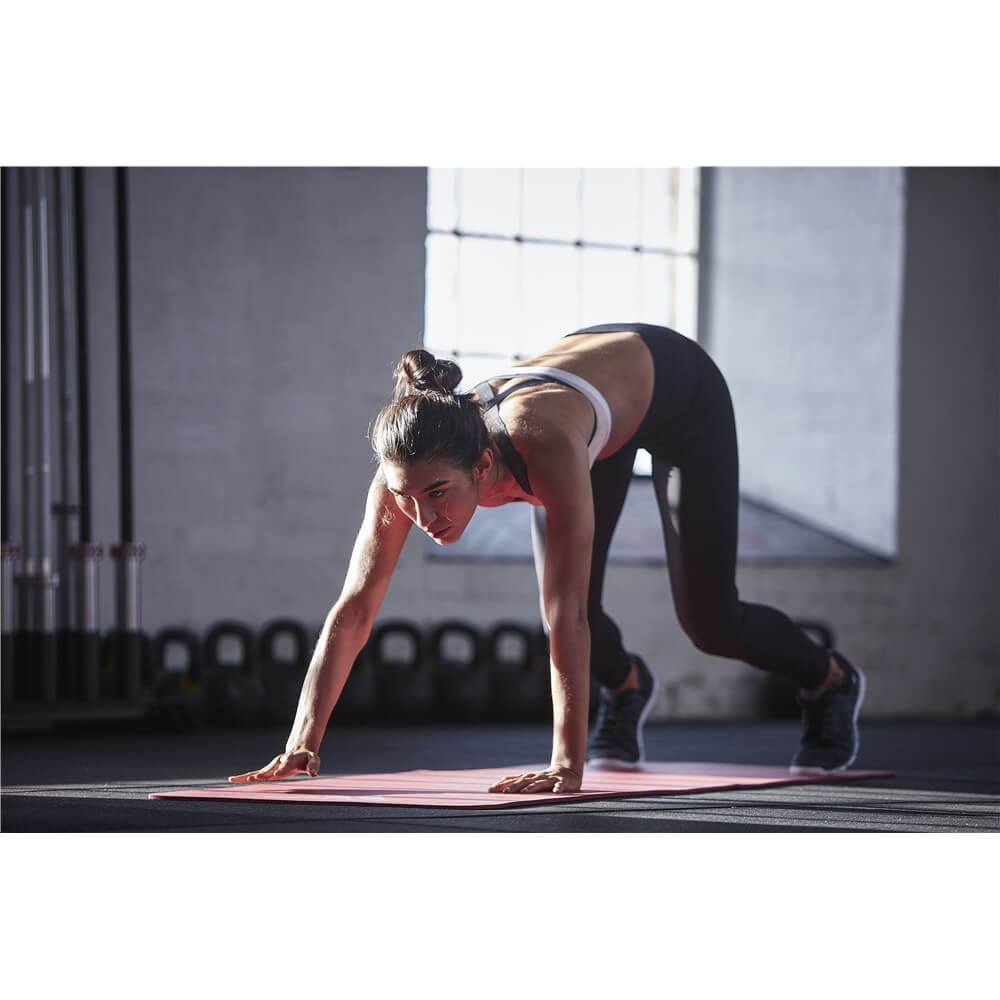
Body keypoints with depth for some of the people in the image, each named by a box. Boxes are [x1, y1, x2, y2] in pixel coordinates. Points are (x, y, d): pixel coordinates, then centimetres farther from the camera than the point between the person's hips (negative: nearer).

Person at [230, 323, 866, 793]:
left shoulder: (543, 447, -48)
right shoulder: (413, 464, -33)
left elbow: (567, 615, -50)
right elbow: (353, 611, -31)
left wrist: (567, 765, -53)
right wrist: (302, 744, -37)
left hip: (679, 388, -4)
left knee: (709, 621, -1)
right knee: (572, 604, -4)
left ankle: (829, 680, 32)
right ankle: (627, 685, 33)